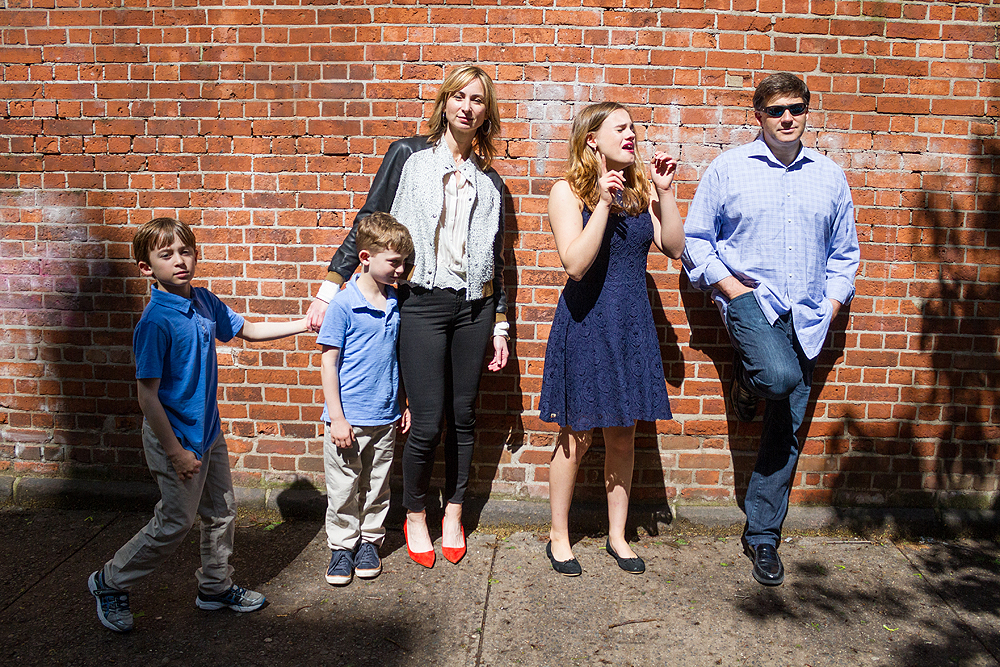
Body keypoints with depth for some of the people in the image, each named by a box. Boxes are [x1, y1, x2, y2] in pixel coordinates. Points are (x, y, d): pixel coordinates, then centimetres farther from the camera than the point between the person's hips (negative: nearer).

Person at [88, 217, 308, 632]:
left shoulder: (205, 301, -1)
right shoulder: (156, 321, -23)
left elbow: (247, 330, 17)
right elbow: (147, 396, -21)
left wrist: (304, 324, 13)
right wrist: (176, 451, -20)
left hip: (209, 431, 8)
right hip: (176, 437, -7)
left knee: (222, 512, 17)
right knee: (174, 524, 5)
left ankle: (216, 587, 36)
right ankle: (110, 582, 27)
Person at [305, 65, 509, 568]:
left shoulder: (489, 180, 13)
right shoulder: (408, 155, 4)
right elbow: (367, 222, 3)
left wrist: (499, 326, 14)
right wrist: (329, 288, -3)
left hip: (474, 305, 3)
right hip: (421, 303, -3)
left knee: (463, 416, 8)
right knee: (427, 422, -4)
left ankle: (453, 514, 27)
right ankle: (415, 516, 20)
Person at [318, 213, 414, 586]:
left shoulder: (396, 304, 4)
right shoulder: (344, 306, -12)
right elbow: (328, 363, -10)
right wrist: (336, 418, -12)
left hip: (385, 416, 5)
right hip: (348, 419, -4)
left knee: (377, 487, 15)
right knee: (343, 488, 7)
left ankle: (370, 541, 31)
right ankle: (342, 546, 24)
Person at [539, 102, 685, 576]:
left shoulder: (641, 188, 7)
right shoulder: (568, 191, -6)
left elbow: (674, 248, 0)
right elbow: (576, 264, -19)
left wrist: (665, 193, -8)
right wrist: (603, 203, -23)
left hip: (632, 321, 4)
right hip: (586, 322, -4)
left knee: (623, 434, 12)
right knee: (577, 435, 6)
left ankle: (617, 534, 28)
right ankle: (558, 537, 23)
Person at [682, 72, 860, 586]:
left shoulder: (829, 176, 12)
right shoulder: (728, 168, 3)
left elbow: (844, 252, 18)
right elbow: (696, 240, 4)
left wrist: (832, 304, 5)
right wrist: (728, 286, -9)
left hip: (805, 315, 3)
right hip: (749, 298, -3)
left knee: (786, 431, 4)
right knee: (780, 376, -35)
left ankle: (762, 537, 19)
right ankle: (747, 377, 4)